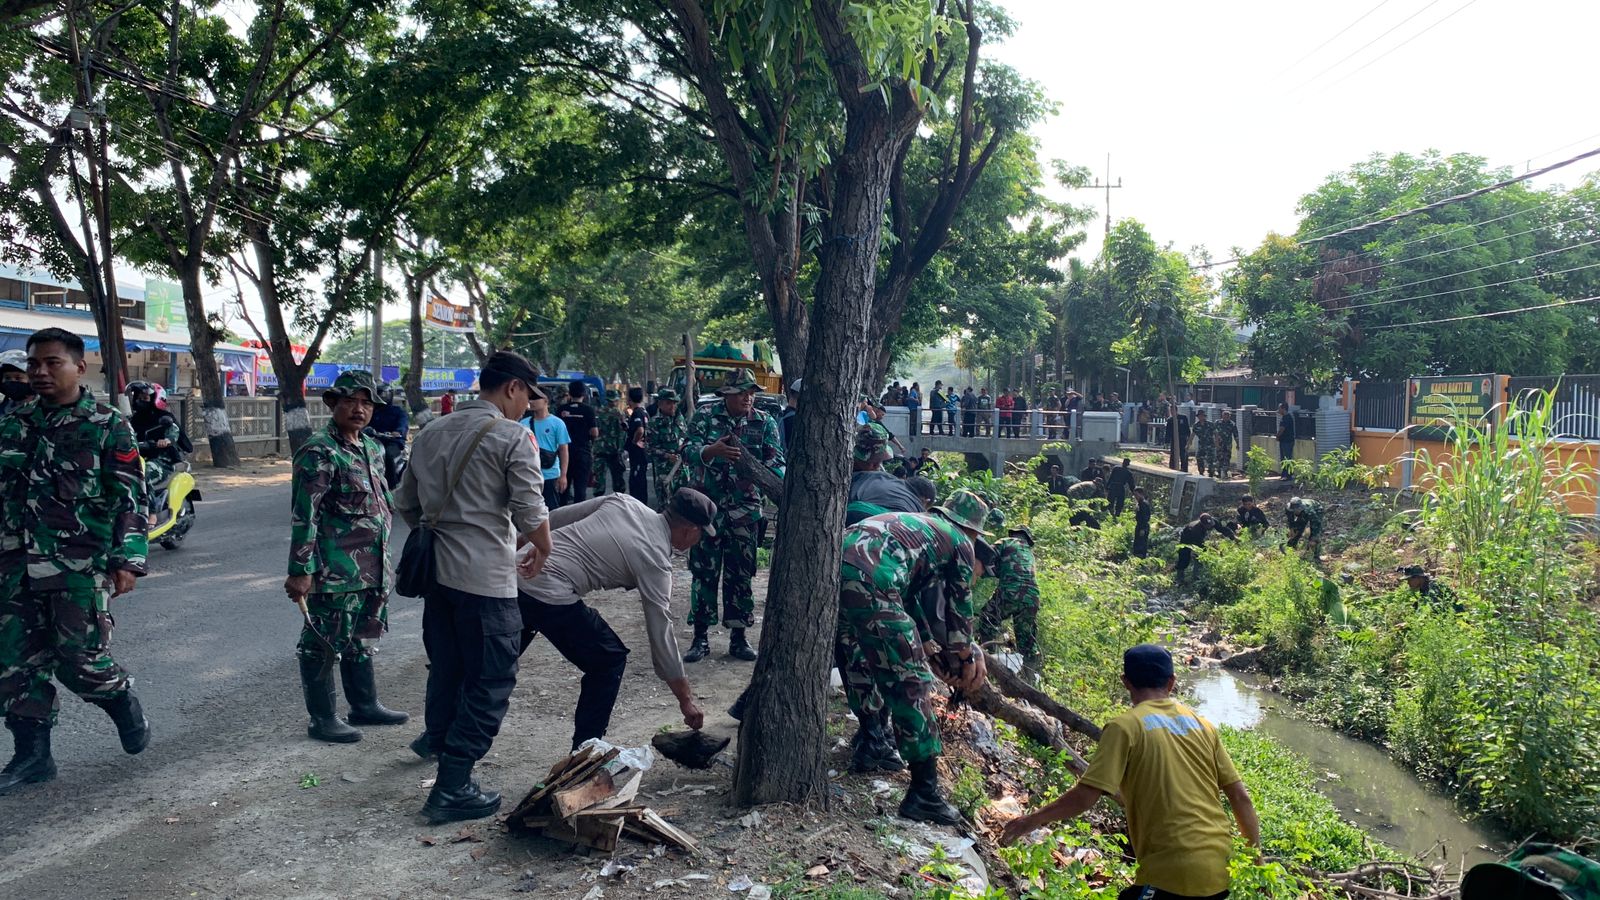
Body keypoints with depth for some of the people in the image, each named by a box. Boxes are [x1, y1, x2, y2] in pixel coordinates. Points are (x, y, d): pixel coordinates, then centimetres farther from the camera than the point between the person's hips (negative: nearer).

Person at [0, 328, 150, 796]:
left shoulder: (108, 425, -5)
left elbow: (130, 499, -8)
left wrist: (126, 560, -14)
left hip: (81, 568, -5)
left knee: (80, 661, -4)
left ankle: (123, 703, 26)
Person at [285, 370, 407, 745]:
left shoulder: (372, 447, 12)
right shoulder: (319, 451, -15)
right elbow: (303, 515, -19)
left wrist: (383, 558, 23)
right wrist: (300, 570, -22)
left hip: (372, 569, 9)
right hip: (334, 571, -9)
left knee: (362, 639, 20)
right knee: (324, 643, 4)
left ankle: (365, 706, 33)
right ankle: (323, 719, 15)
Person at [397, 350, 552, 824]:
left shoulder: (432, 433, 11)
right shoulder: (513, 437, -11)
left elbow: (406, 505, 17)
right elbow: (531, 513, -15)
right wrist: (542, 550, 4)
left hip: (437, 569, 8)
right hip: (487, 577, -8)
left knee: (447, 664, 27)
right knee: (491, 682, 2)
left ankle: (436, 738, 48)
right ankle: (452, 788, 4)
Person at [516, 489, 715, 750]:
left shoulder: (623, 502, 11)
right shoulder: (655, 561, -5)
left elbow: (553, 519, 14)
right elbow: (661, 635, -3)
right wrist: (685, 699, 5)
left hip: (515, 570, 8)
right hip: (547, 594, -8)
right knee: (610, 660, 9)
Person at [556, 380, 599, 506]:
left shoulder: (561, 409, 0)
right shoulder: (588, 410, -8)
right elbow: (594, 433, -11)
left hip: (565, 451, 3)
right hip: (583, 451, -3)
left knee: (564, 484, 14)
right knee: (581, 486, 0)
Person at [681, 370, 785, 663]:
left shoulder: (765, 423, 4)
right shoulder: (705, 419, 0)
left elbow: (776, 459, -5)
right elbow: (688, 450, -12)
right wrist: (712, 450, -34)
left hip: (744, 510, 1)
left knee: (740, 574, 7)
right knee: (704, 572, 3)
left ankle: (738, 637, 17)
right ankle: (701, 637, 11)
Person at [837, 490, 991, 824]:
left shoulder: (918, 524, 38)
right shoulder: (961, 544, 19)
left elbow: (912, 600, 43)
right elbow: (959, 609, 28)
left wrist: (932, 651, 51)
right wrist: (965, 657, 45)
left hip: (828, 563, 8)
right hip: (868, 581, -8)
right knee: (911, 683, 3)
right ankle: (924, 793, 7)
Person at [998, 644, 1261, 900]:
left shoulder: (1126, 727, -6)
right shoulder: (1201, 724, 11)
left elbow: (1085, 796, -12)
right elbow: (1240, 797, 11)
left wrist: (1033, 820, 1)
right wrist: (1256, 857, 21)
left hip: (1174, 873, -7)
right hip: (1222, 867, 7)